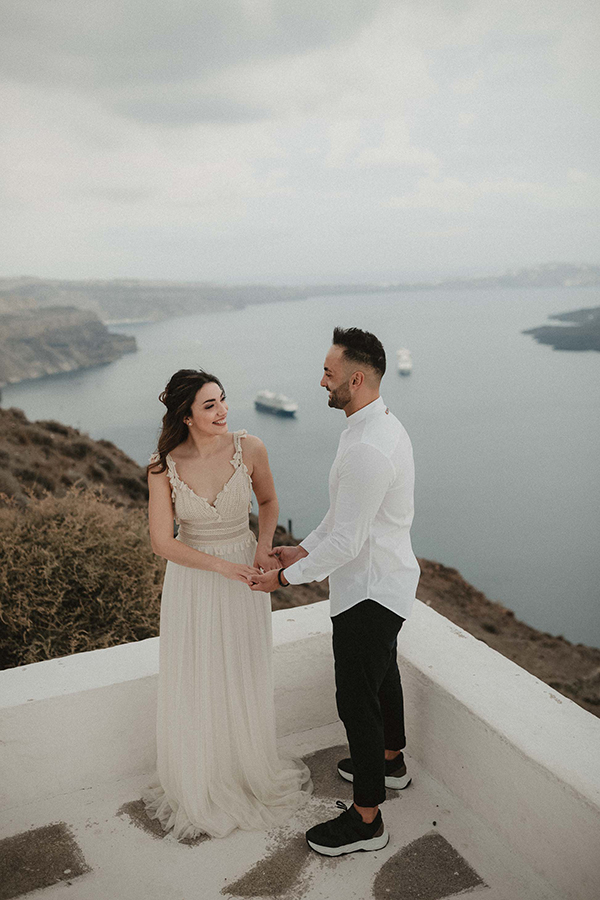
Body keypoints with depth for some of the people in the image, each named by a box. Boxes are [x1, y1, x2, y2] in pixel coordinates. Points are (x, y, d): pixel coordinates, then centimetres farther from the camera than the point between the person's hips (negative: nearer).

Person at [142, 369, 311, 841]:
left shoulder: (250, 448, -13)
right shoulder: (164, 466, -16)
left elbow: (269, 502, 4)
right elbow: (163, 542, -12)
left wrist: (263, 548, -12)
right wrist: (222, 566, -20)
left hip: (244, 576, 1)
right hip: (192, 584, -1)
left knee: (247, 682, 15)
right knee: (196, 689, 11)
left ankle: (251, 771, 42)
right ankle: (201, 786, 37)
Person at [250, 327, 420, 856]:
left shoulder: (367, 448, -31)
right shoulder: (383, 425, 4)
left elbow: (346, 540, -28)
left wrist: (286, 576, -16)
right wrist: (302, 549, 12)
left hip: (369, 593, -10)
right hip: (388, 581, 10)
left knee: (358, 698, 3)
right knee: (383, 675, 27)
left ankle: (366, 820, 20)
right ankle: (389, 763, 51)